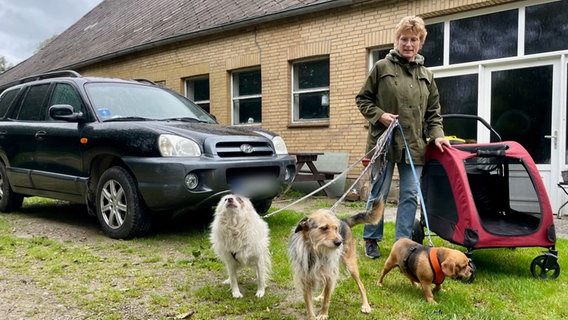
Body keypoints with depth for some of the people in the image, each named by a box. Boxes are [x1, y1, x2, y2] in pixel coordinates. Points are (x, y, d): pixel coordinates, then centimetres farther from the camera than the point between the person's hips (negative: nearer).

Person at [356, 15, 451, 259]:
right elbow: (362, 99, 4)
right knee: (379, 193, 3)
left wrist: (436, 135, 1)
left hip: (414, 145, 4)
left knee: (410, 195, 4)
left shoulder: (426, 74, 14)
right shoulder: (382, 67, 1)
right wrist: (379, 115, -11)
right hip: (384, 142, -4)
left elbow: (433, 111, 16)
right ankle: (371, 239, 19)